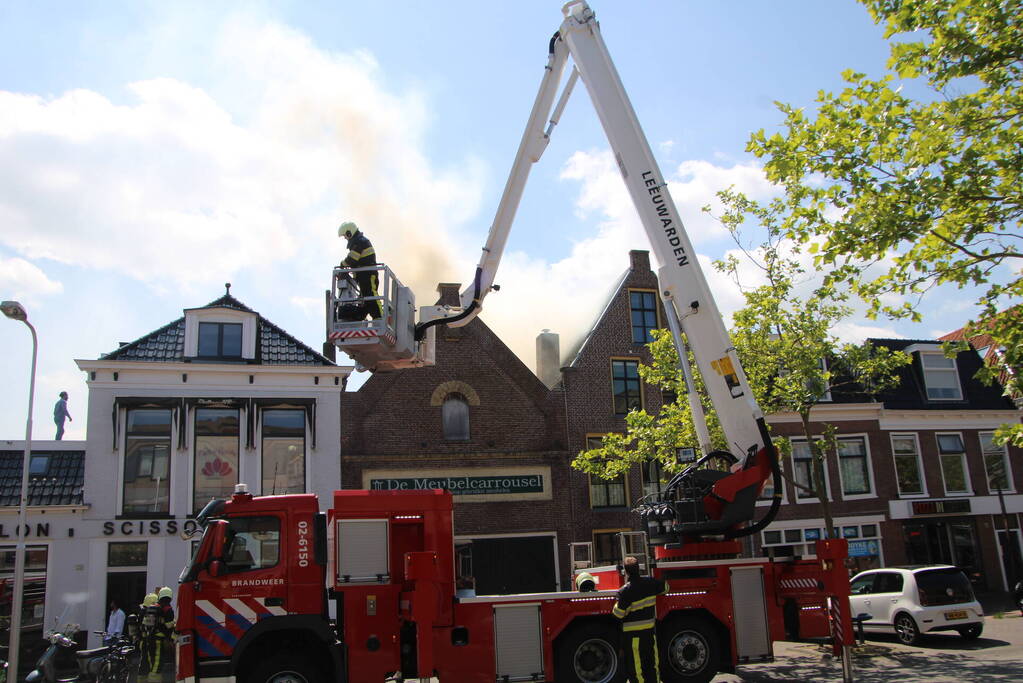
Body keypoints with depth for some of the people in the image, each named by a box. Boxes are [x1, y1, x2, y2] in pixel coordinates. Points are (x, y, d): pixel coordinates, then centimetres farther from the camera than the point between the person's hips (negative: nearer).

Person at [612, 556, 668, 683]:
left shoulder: (625, 591, -19)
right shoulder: (650, 582, -3)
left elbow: (619, 613, -16)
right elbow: (665, 588, 16)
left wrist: (617, 604, 3)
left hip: (633, 634, -5)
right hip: (650, 631, 5)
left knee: (636, 666, 4)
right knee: (652, 663, 15)